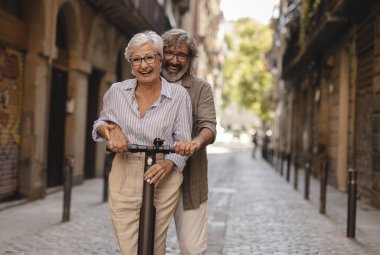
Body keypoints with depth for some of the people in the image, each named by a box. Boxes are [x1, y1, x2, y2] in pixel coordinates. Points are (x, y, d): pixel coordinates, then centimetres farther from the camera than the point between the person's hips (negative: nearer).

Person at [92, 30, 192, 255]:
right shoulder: (117, 91, 4)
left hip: (163, 179, -1)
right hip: (125, 177, 2)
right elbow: (101, 123, 20)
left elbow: (183, 143, -2)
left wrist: (167, 165, -20)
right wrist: (110, 130, -4)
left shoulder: (179, 95, -3)